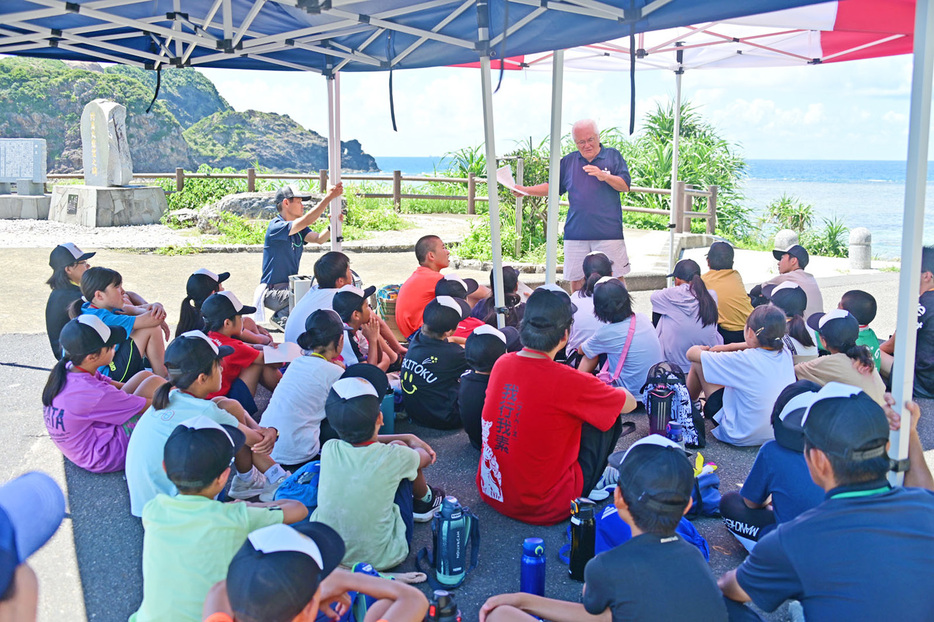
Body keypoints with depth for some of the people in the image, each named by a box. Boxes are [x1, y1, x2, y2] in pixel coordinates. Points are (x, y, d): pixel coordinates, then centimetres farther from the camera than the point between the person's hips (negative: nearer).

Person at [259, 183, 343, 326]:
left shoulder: (299, 229, 10)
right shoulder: (276, 227, -16)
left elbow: (319, 238, -6)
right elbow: (305, 221, -30)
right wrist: (328, 198, -30)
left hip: (291, 286, 9)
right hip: (272, 292, -9)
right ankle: (281, 316, -3)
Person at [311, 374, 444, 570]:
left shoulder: (329, 449, -12)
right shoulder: (394, 456, -21)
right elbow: (426, 458, 6)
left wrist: (407, 437, 23)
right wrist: (412, 443, 28)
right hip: (380, 558, -3)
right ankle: (425, 501, 35)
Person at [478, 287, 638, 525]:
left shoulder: (502, 363, -5)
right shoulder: (567, 381, -23)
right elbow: (630, 403, -6)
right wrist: (608, 391, 15)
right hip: (543, 509, -6)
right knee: (609, 415, 5)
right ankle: (595, 482, 21)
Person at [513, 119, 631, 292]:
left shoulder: (613, 156, 4)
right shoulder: (568, 161, 12)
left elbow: (625, 186, -4)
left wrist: (604, 176, -19)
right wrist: (525, 190, 8)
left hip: (609, 231, -3)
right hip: (576, 231, 3)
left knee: (617, 276, 1)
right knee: (576, 278, 7)